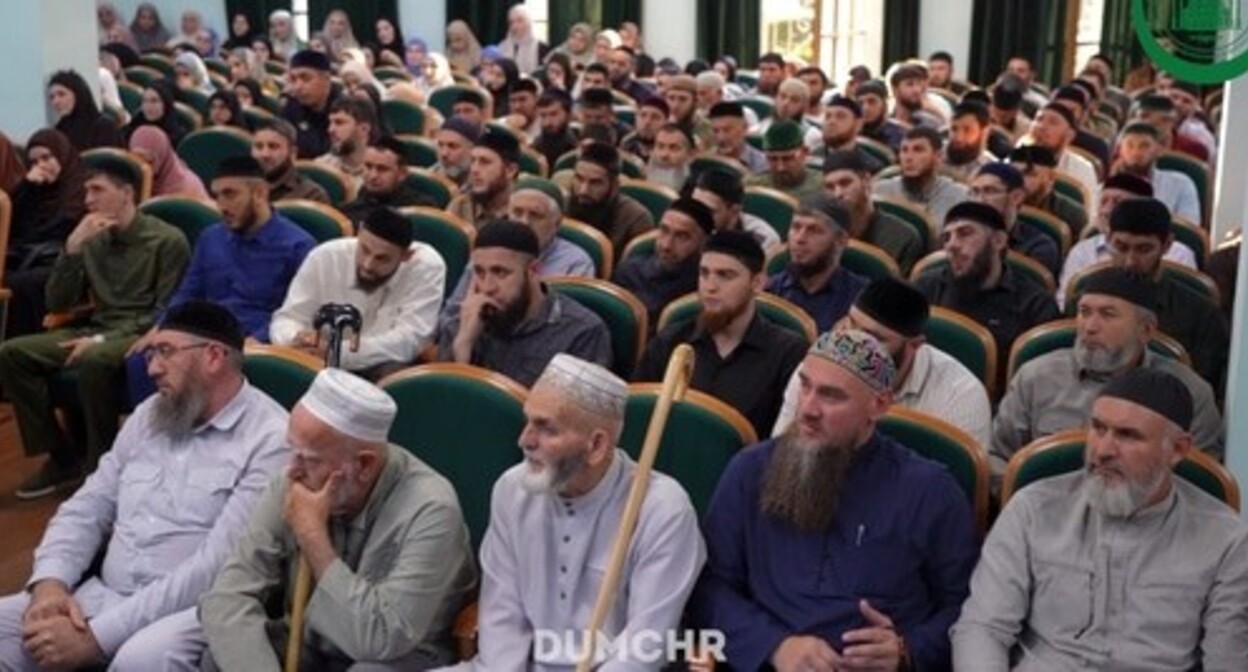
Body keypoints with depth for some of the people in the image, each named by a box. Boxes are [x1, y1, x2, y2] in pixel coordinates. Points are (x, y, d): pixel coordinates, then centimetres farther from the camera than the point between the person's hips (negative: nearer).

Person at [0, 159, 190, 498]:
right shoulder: (93, 240, 12)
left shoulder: (167, 240, -6)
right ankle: (62, 457, -6)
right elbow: (56, 303, 9)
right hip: (97, 330, 7)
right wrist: (73, 247, -5)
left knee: (94, 360, -38)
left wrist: (105, 339, -19)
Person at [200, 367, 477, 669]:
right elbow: (228, 597, -13)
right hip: (310, 646, 5)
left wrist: (313, 535, -27)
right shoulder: (293, 486, -10)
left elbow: (380, 638, -30)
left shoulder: (429, 510, -25)